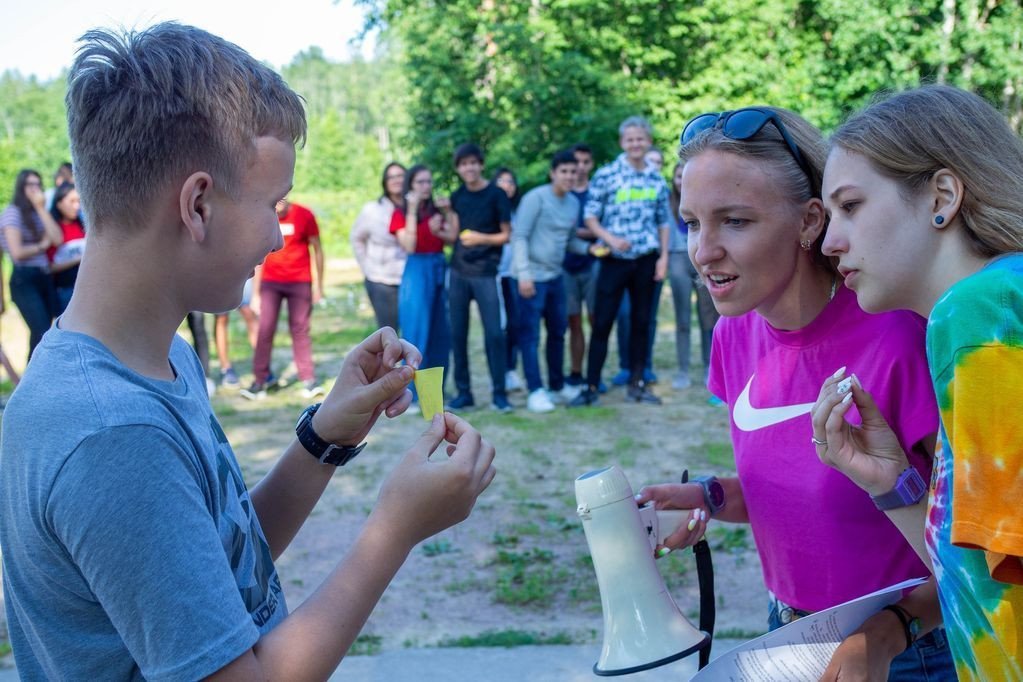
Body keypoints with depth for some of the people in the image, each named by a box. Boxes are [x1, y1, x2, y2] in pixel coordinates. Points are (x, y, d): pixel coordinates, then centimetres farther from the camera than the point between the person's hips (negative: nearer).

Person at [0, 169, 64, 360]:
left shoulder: (38, 213, 16)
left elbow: (57, 239, -1)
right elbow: (17, 252, -13)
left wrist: (42, 209, -2)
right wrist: (42, 245, 3)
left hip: (45, 278, 7)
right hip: (24, 280, -7)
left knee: (40, 335, 9)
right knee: (43, 335, -15)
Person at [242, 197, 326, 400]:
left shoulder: (304, 216, -4)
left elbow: (317, 250, 2)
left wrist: (319, 286, 0)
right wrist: (255, 294, 7)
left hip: (300, 282, -2)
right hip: (270, 282, 2)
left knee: (300, 330, -2)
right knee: (265, 329, -6)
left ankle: (309, 380, 1)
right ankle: (259, 381, -3)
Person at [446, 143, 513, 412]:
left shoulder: (496, 195, -4)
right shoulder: (457, 196, 9)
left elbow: (507, 235, -3)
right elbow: (455, 234, 15)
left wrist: (482, 239, -18)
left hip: (486, 273, -4)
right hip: (458, 271, 4)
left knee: (494, 333, -5)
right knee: (458, 333, 4)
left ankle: (499, 392, 4)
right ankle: (463, 392, 13)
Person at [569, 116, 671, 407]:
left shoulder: (657, 180, 7)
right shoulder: (606, 175, -4)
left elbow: (663, 222, 11)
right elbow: (590, 217, -3)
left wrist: (664, 257, 3)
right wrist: (610, 238, -18)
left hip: (646, 261, 3)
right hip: (614, 260, -3)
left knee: (641, 322, 9)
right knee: (602, 323, -3)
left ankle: (637, 383, 18)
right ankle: (591, 387, 2)